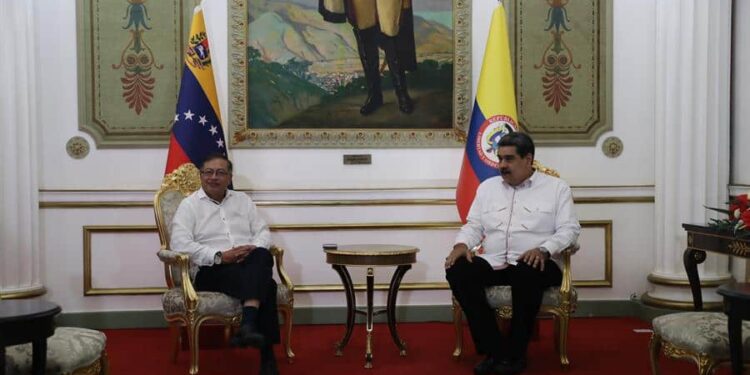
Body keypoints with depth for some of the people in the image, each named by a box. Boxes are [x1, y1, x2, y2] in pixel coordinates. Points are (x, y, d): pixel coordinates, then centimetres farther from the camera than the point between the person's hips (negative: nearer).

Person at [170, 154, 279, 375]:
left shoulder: (242, 200, 20)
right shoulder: (189, 204, 7)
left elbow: (263, 232, 15)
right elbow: (180, 244, -7)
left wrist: (253, 249, -10)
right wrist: (219, 257, -17)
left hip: (250, 266, 4)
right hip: (212, 272, -3)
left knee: (262, 257, -36)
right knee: (264, 283, -33)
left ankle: (248, 325, -45)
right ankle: (267, 355, -35)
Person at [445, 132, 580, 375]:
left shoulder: (556, 187, 7)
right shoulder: (487, 187, 19)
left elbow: (569, 229, -1)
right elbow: (474, 226, 17)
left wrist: (544, 249, -19)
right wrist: (462, 244, -6)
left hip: (534, 264, -3)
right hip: (493, 263, 4)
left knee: (527, 274, -40)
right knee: (457, 271, -26)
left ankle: (515, 353, -21)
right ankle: (494, 350, -22)